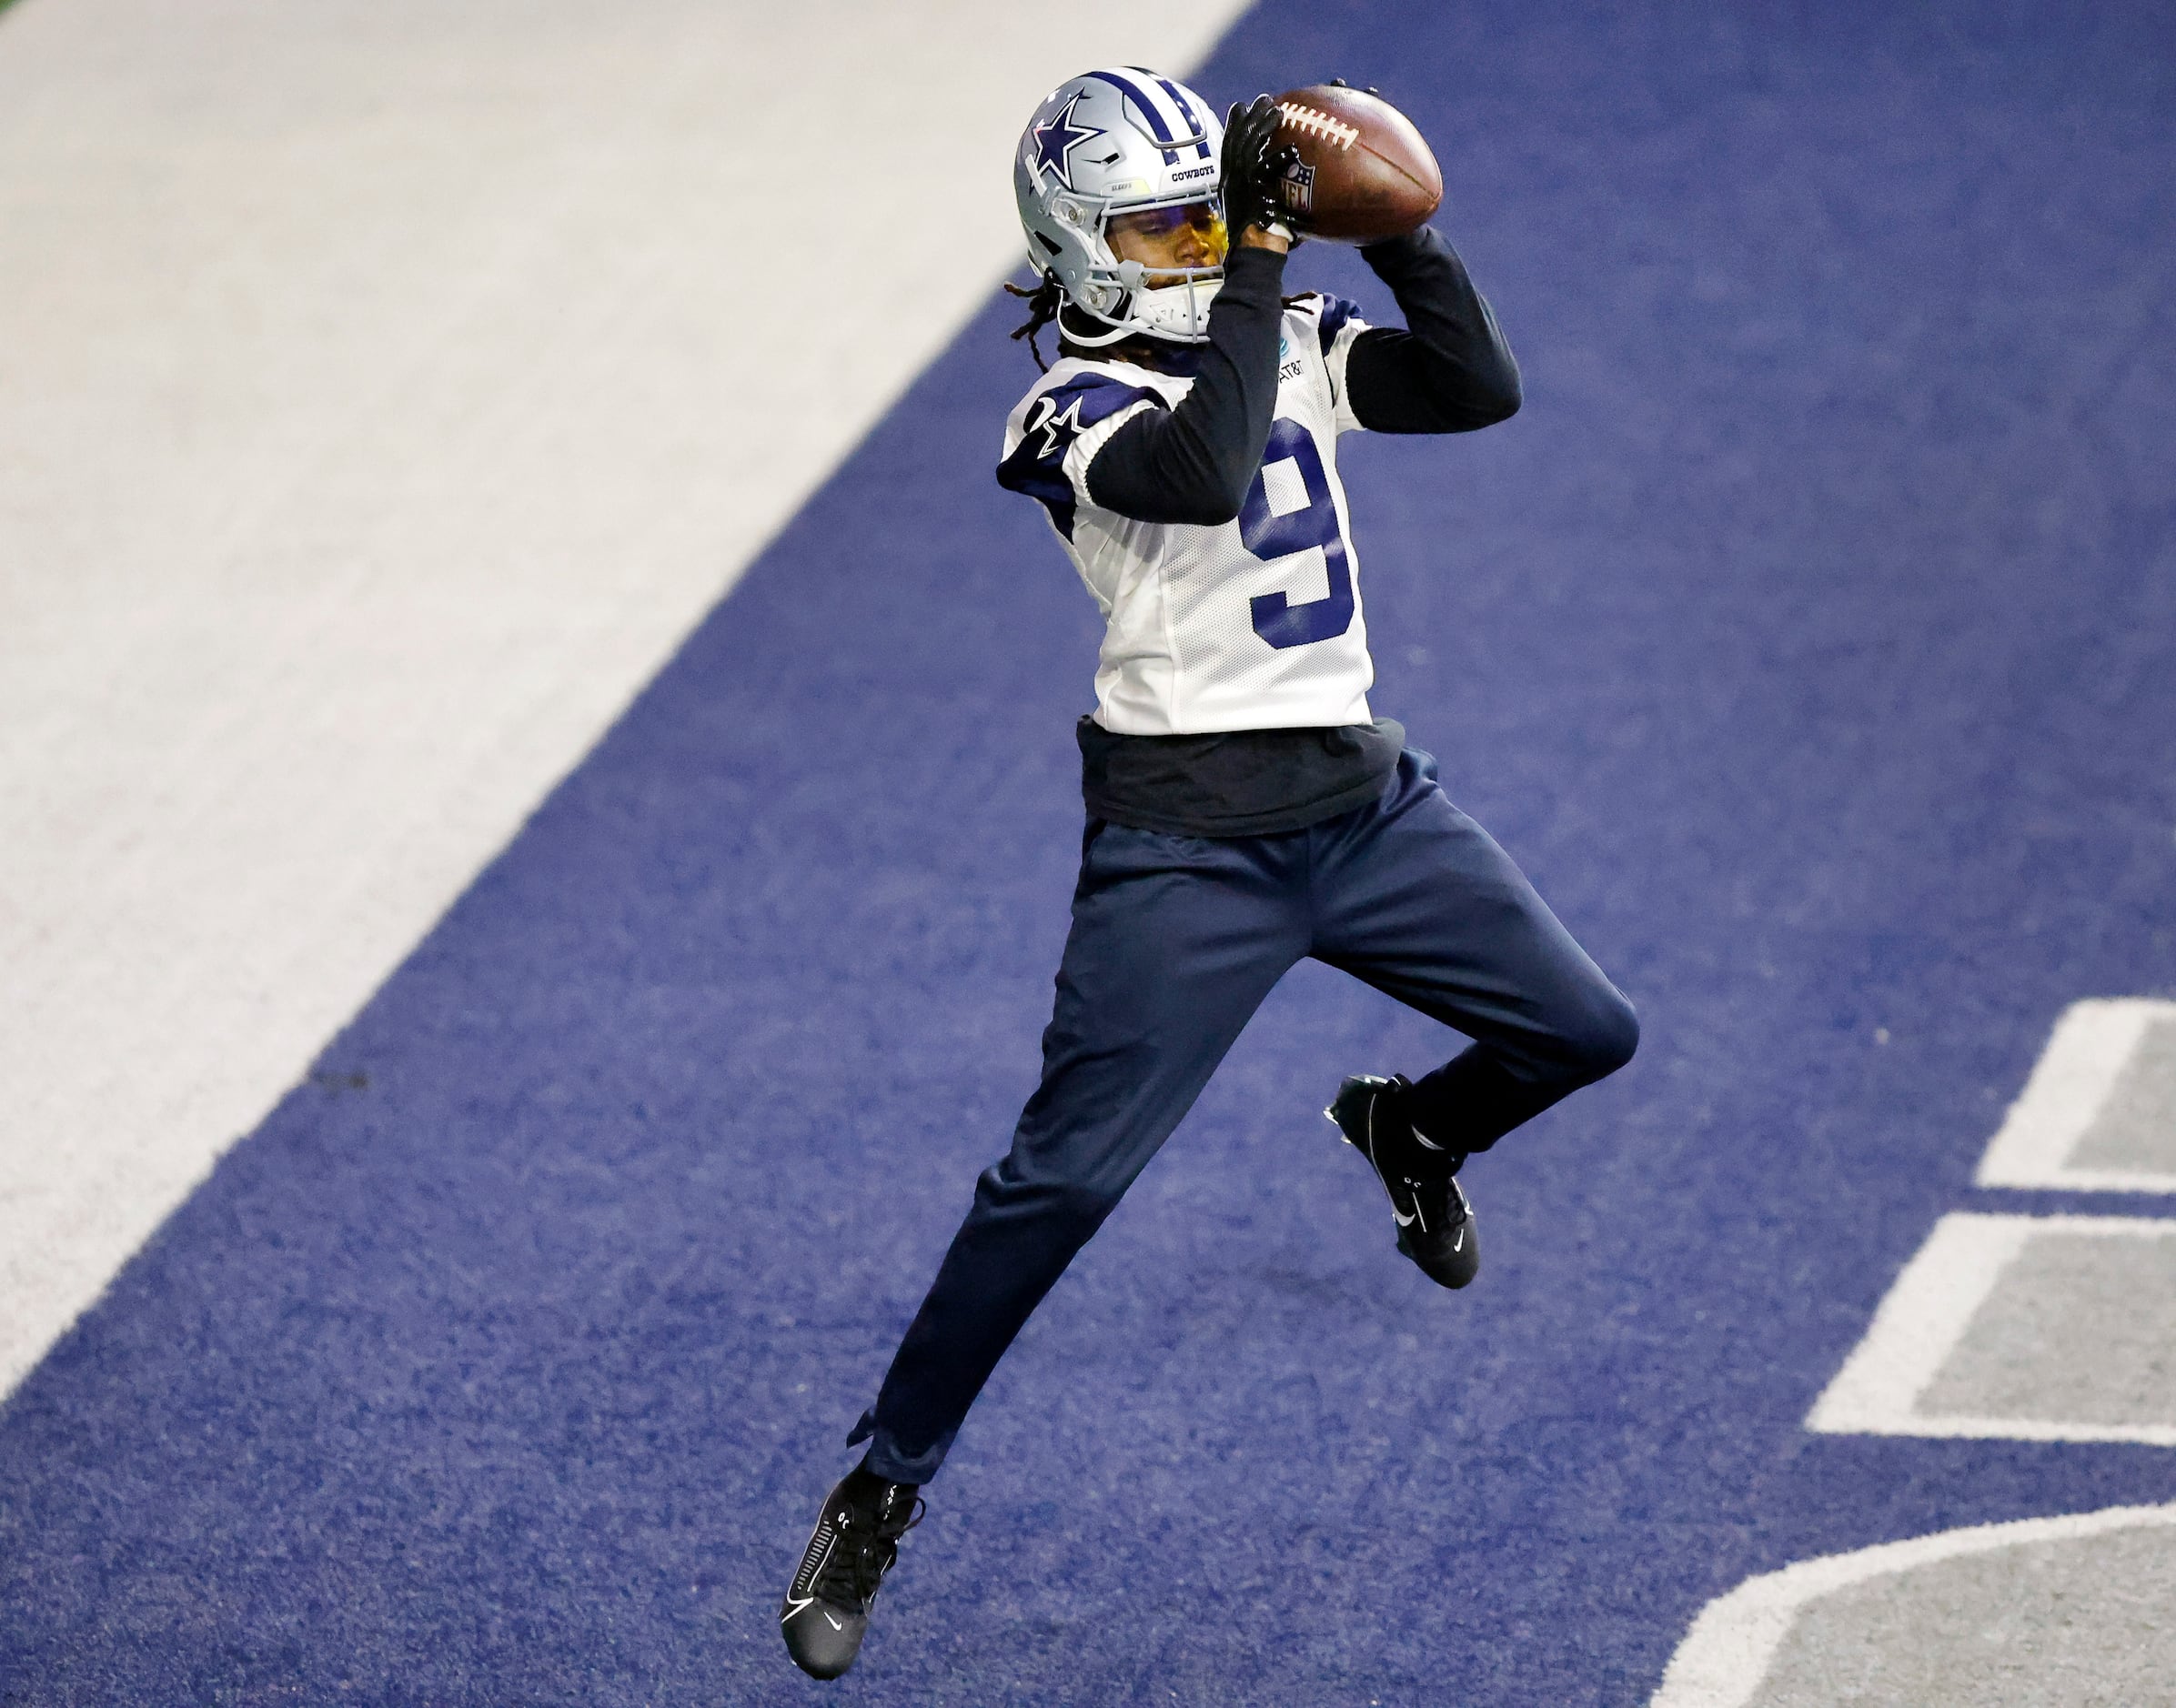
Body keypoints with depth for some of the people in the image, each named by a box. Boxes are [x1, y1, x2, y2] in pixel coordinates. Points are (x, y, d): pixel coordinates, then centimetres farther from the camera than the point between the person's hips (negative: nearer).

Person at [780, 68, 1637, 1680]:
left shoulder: (1291, 338, 10)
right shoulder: (1077, 407, -11)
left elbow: (1481, 387, -1)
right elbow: (1204, 474, -31)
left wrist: (1395, 226, -9)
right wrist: (1260, 264, -27)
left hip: (1364, 799, 6)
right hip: (1191, 836, -6)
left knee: (1586, 1034, 11)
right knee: (1067, 1175, -11)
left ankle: (1409, 1128, 44)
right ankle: (881, 1489, 0)